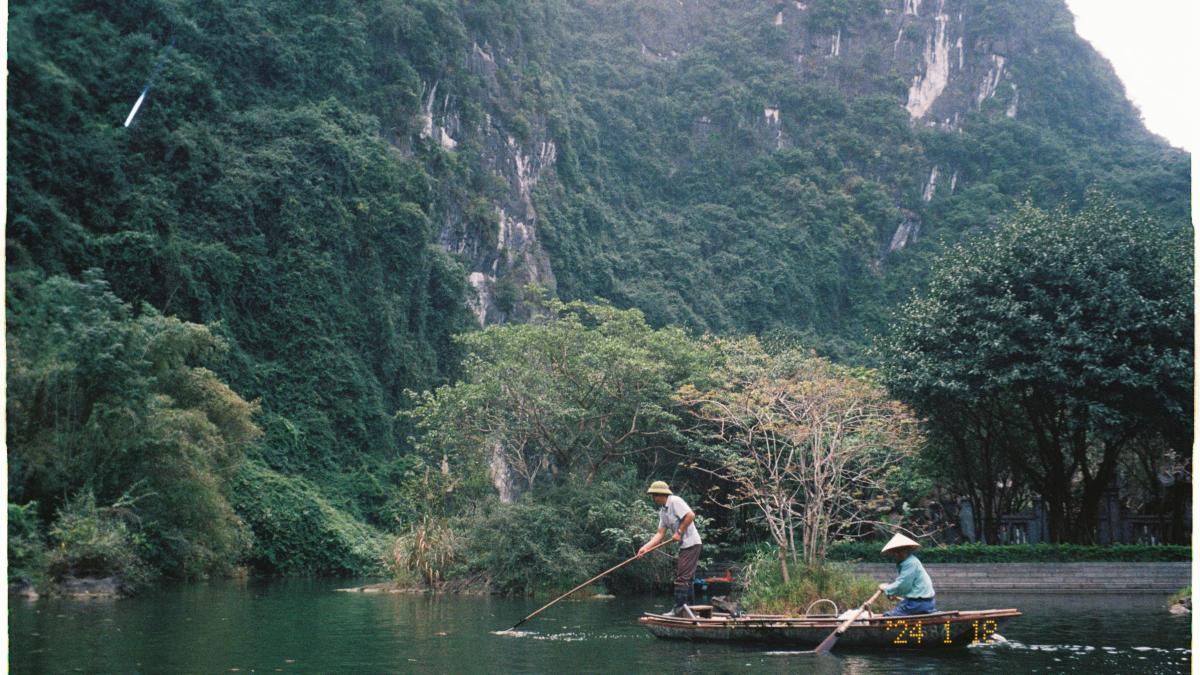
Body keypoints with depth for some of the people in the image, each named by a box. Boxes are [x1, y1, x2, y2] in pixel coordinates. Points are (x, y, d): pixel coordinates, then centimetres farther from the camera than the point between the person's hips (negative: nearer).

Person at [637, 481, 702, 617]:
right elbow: (660, 533, 13)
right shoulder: (663, 511, 15)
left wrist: (679, 532, -17)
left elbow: (690, 515, -24)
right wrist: (646, 547, 3)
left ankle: (679, 609, -9)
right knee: (686, 578, 14)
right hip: (684, 546, 10)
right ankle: (687, 608, 20)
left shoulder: (675, 501, -13)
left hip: (691, 544, -10)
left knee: (682, 578, -10)